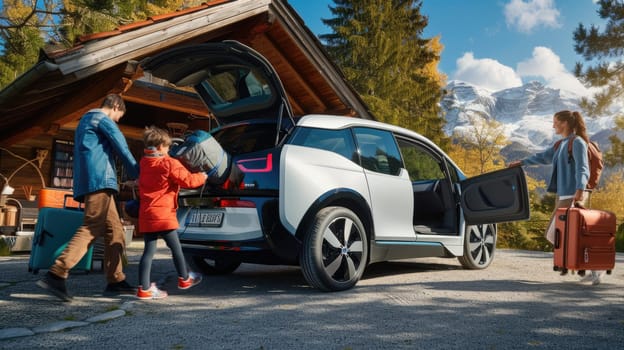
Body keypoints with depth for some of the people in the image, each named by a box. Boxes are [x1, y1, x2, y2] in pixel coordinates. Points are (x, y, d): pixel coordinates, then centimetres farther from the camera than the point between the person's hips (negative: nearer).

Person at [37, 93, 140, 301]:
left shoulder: (86, 120, 30)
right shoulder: (102, 119, 1)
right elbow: (122, 148, -3)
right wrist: (136, 173, 7)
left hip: (90, 182, 10)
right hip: (99, 180, -10)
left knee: (114, 230, 7)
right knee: (91, 229, -15)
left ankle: (116, 281, 5)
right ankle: (56, 274, -22)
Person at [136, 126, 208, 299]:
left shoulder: (144, 162, 10)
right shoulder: (170, 164, -11)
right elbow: (187, 180, -9)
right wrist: (202, 176, 10)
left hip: (146, 214, 7)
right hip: (164, 215, -7)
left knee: (149, 251, 6)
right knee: (176, 248, 9)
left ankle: (144, 288, 3)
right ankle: (184, 279, 25)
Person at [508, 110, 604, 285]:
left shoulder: (577, 142, -8)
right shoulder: (561, 144, 17)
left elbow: (582, 170, -18)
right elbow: (544, 156, 33)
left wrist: (579, 191, -33)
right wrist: (522, 162, 44)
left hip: (573, 196, -9)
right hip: (563, 195, 9)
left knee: (557, 235, -10)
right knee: (552, 234, 6)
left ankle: (595, 268, 0)